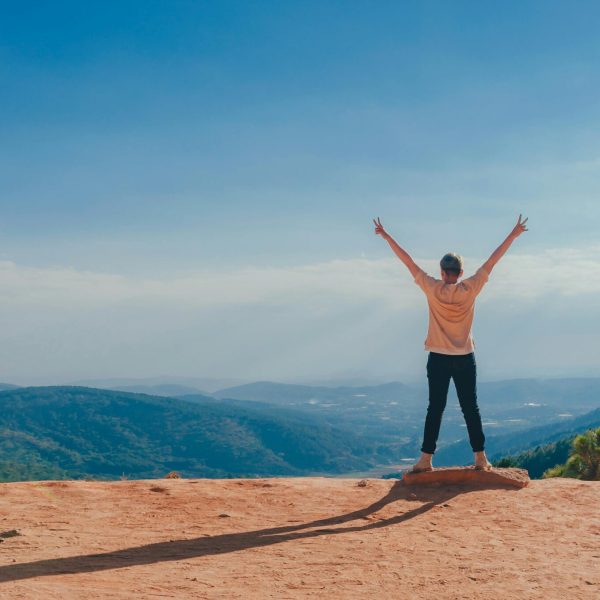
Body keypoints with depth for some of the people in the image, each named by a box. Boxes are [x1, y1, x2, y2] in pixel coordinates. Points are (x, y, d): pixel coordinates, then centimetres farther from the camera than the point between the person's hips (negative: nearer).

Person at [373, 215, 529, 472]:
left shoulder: (433, 289, -8)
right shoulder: (470, 289, -6)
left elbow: (408, 262, -4)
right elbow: (492, 261, 0)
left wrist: (386, 236, 1)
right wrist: (513, 235, 7)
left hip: (438, 358, -1)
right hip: (465, 358, 1)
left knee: (435, 408, 2)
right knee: (470, 408, 7)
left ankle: (426, 459, 1)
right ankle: (480, 457, 9)